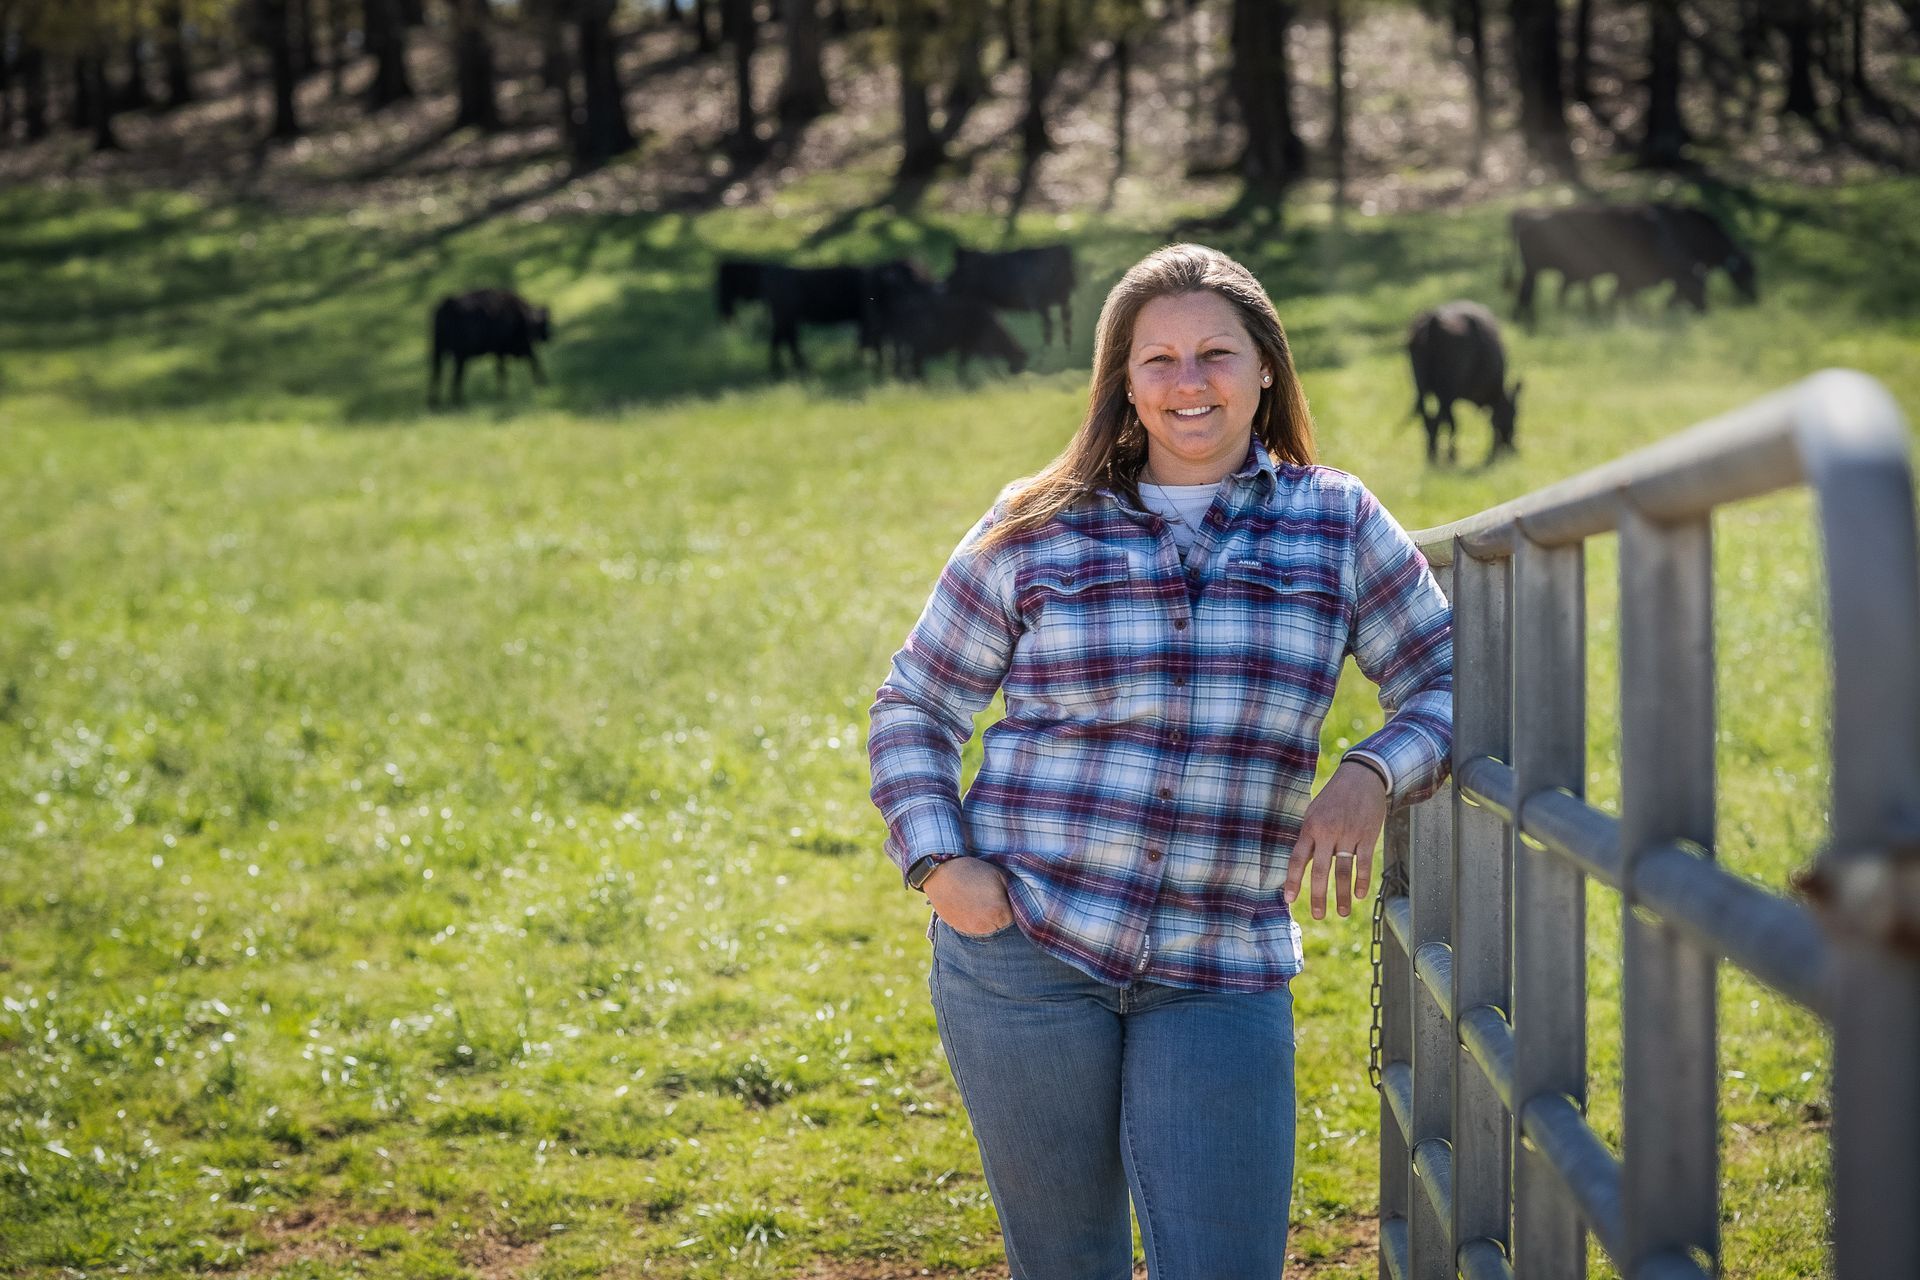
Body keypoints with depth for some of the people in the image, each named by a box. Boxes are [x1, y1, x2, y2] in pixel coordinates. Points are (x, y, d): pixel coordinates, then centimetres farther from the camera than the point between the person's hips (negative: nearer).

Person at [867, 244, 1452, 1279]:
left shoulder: (1337, 525, 6)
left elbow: (1449, 684, 9)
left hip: (1222, 978, 0)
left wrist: (1371, 776, -12)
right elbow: (914, 706, 11)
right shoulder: (1035, 533, 4)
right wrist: (938, 864, -4)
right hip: (1024, 951, 0)